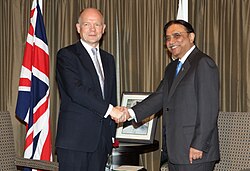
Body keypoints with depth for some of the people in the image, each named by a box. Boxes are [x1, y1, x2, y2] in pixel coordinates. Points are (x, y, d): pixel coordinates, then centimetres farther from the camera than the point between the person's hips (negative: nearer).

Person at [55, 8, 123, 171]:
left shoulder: (108, 59, 19)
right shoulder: (67, 55, -3)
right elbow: (75, 90, -17)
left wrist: (112, 132, 15)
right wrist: (109, 109, -17)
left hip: (102, 139, 6)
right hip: (75, 138, -6)